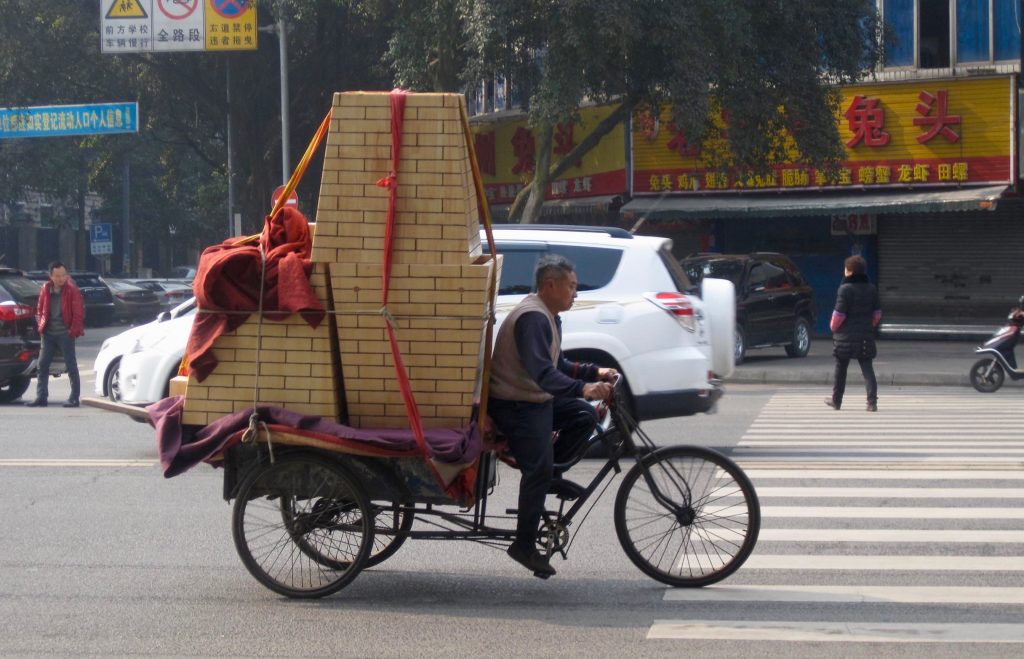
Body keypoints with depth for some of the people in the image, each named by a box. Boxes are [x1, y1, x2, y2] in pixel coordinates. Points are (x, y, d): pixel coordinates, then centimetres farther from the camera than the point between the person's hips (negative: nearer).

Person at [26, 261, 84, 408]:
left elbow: (79, 313, -8)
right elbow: (40, 309, 16)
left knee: (71, 365, -1)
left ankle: (74, 398, 4)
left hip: (65, 334, -5)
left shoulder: (72, 291, -8)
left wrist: (73, 331, -12)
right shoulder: (45, 289, 5)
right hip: (48, 334, 5)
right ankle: (41, 397, 9)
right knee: (42, 364, 4)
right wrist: (40, 326, 5)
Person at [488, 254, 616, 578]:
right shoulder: (532, 317, -22)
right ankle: (524, 545, -7)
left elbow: (557, 365, 21)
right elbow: (542, 372, -35)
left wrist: (594, 373, 7)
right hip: (515, 404, -10)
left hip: (538, 399, 10)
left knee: (584, 417, -2)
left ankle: (552, 472, 7)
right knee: (538, 469, -15)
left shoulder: (548, 317, 14)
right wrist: (582, 389, -46)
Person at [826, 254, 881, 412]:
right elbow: (877, 314, 10)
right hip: (866, 337, 4)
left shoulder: (845, 289, -14)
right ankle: (872, 402, -11)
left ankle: (836, 401, 21)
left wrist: (833, 327, 4)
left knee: (840, 370, 11)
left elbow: (839, 314, -14)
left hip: (845, 337, -4)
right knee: (867, 369, 2)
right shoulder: (872, 289, 5)